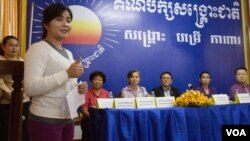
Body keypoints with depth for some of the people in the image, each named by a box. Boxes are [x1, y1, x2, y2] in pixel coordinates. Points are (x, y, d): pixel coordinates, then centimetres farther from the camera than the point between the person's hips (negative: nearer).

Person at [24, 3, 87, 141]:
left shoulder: (68, 53, 15)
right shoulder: (38, 49, -9)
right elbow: (31, 87, -21)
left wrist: (79, 88, 1)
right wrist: (67, 73, -22)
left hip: (67, 119, 8)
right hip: (45, 120, -7)